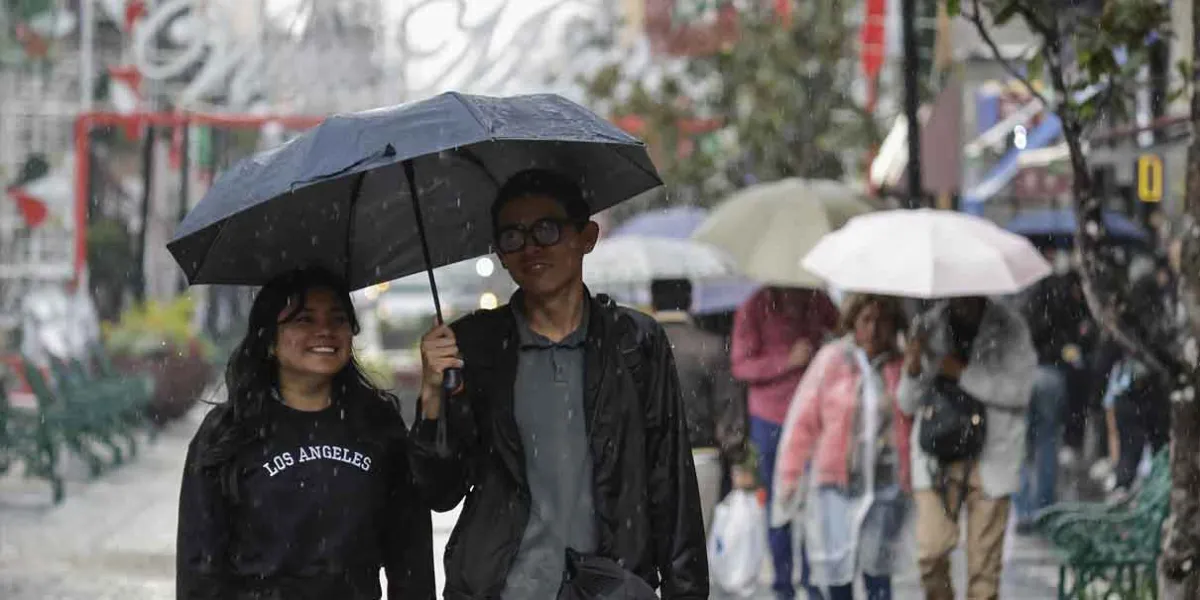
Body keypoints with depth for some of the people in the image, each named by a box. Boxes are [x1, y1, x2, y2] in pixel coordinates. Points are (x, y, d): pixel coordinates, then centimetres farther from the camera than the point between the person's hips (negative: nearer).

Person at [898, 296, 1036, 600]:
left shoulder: (1009, 327, -3)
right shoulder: (929, 327, 3)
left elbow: (1019, 389, -10)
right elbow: (907, 404, 5)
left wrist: (963, 373, -16)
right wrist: (914, 368, -16)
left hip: (991, 456, -1)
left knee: (984, 558, -1)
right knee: (932, 550, -11)